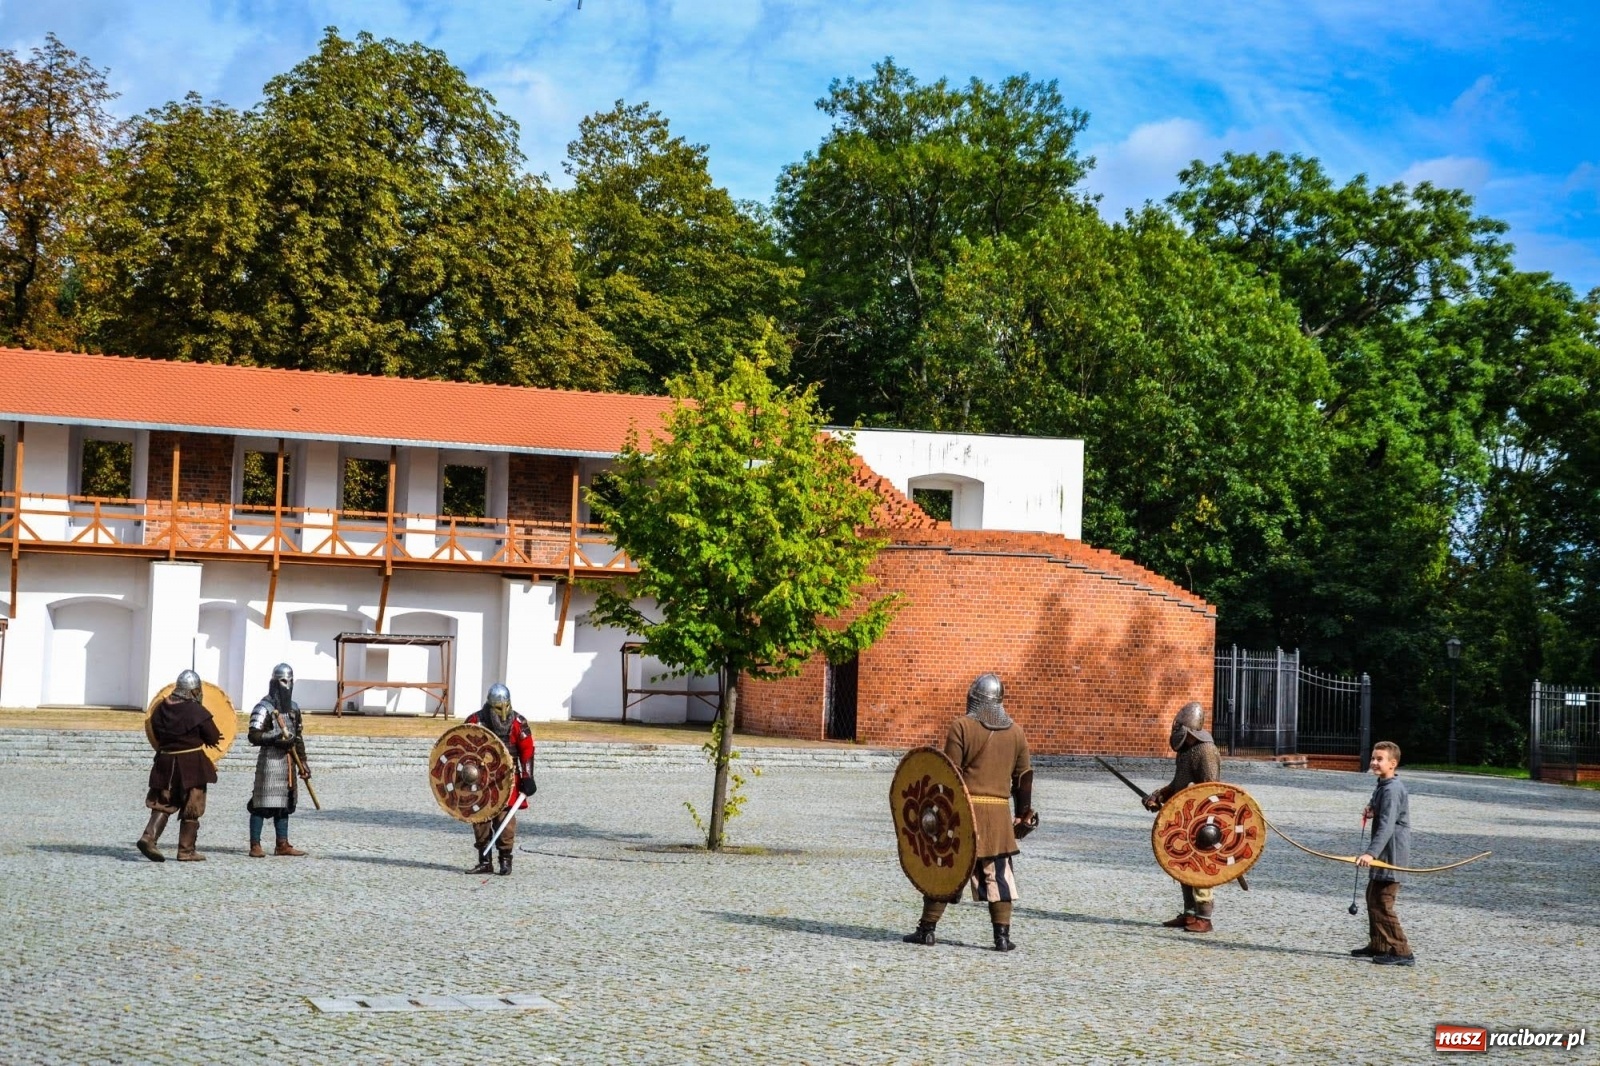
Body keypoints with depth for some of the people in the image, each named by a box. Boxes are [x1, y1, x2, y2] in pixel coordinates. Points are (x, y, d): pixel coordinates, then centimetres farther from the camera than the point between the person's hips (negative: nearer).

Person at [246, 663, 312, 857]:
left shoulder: (294, 708, 14)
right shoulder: (264, 708, -9)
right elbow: (254, 736, -16)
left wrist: (303, 762, 15)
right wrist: (276, 738, -25)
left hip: (288, 761, 8)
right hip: (270, 760, -8)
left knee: (284, 804, 11)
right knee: (262, 804, -6)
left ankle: (282, 845, 17)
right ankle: (255, 845, -4)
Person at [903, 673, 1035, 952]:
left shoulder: (961, 727, -6)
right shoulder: (1015, 732, 8)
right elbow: (1024, 776, 13)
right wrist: (1023, 813, 21)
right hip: (999, 813, 3)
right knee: (998, 875, 8)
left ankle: (927, 929, 10)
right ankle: (1002, 935, 5)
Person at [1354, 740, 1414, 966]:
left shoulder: (1392, 790, -21)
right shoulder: (1383, 786, 12)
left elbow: (1387, 826, -31)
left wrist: (1371, 852, -41)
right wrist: (1372, 811, 6)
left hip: (1391, 854, -11)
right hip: (1383, 854, 11)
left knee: (1381, 902, -10)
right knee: (1373, 897, 20)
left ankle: (1401, 952, -7)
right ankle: (1378, 945, 32)